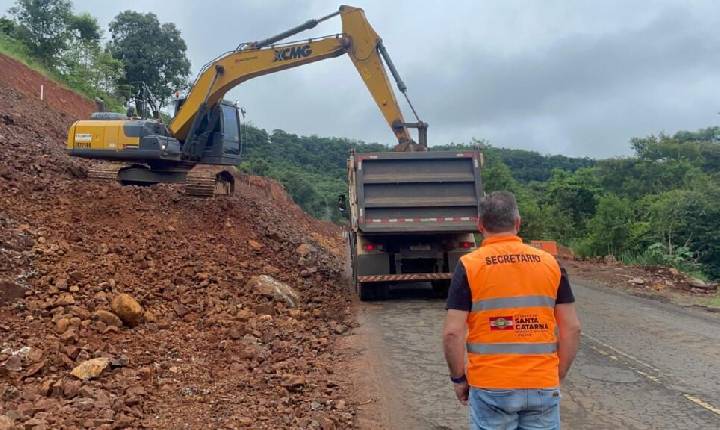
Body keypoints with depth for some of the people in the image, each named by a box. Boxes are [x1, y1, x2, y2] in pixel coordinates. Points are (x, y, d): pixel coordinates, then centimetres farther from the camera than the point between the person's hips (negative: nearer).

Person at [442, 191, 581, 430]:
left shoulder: (469, 265, -8)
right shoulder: (550, 262, 1)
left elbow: (453, 333, -12)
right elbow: (571, 329, 2)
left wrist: (458, 378, 2)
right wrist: (558, 376, 13)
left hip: (491, 387, -2)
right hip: (543, 387, 3)